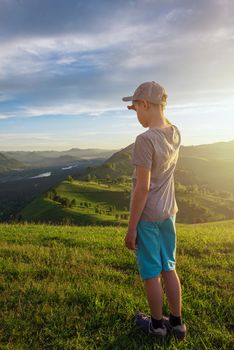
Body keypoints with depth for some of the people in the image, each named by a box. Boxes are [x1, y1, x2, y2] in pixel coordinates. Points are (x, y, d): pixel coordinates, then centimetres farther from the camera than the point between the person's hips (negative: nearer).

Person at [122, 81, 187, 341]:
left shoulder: (145, 140, -22)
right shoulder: (175, 134, 0)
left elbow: (142, 188, -22)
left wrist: (130, 229, -15)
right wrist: (146, 111, 16)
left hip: (146, 217, -7)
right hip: (168, 213, 7)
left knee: (151, 273, 10)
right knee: (168, 268, 18)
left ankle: (157, 324, 28)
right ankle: (176, 322, 30)